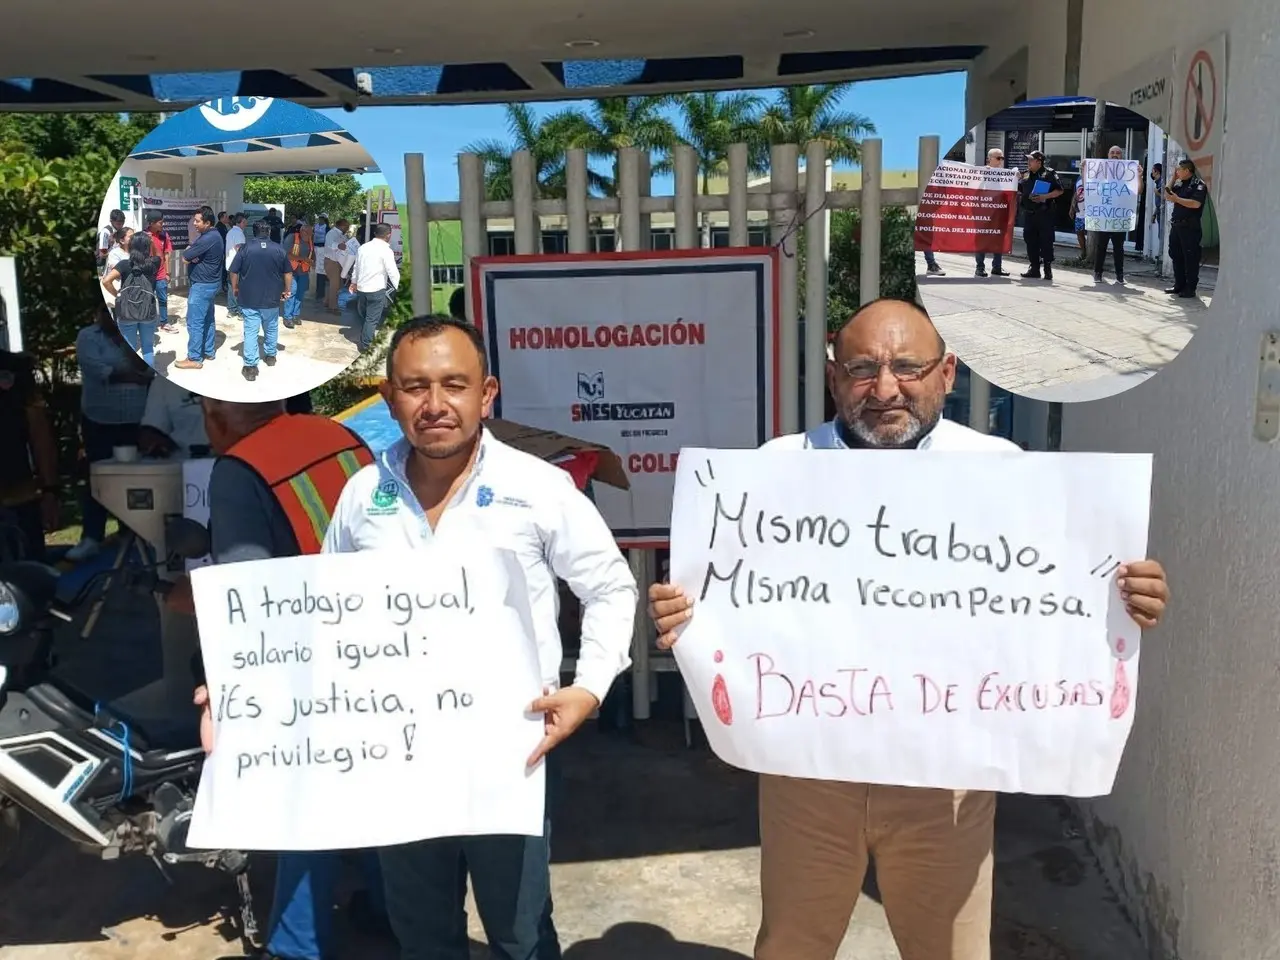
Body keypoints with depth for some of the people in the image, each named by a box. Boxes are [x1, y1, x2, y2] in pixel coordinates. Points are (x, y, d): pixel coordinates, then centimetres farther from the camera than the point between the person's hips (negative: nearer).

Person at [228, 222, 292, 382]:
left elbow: (234, 272, -3)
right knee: (271, 328, 22)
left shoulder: (246, 248, -5)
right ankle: (270, 356, 38)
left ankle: (250, 367, -4)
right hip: (272, 298, 2)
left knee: (251, 332, 0)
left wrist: (235, 289, 12)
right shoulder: (279, 249, -2)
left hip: (249, 298, -1)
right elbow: (288, 273, 2)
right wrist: (286, 290, 16)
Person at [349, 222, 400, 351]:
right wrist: (398, 287, -5)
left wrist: (354, 282, 29)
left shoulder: (363, 247, 6)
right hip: (376, 289, -7)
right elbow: (393, 272, -16)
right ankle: (366, 346, 5)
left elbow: (356, 267, 16)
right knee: (372, 319, 1)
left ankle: (365, 340, 34)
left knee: (364, 317, 20)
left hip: (361, 288, 7)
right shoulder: (386, 250, -14)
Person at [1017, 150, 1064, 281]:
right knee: (1030, 241, 7)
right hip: (1028, 213, 6)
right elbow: (1019, 192, 25)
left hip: (1044, 213, -6)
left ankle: (1048, 268, -1)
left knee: (1046, 241, -5)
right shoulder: (1025, 175, 15)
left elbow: (1059, 191, -5)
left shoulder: (1049, 174, -2)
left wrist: (1045, 196, -17)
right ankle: (1034, 268, 15)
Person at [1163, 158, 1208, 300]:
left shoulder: (1199, 185, -9)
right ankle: (1179, 285, 21)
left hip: (1190, 228, -8)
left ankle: (1190, 289, 0)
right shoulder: (1180, 184, 15)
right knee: (1176, 256, 12)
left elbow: (1196, 204, -22)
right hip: (1176, 226, 8)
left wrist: (1177, 199, -17)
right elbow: (1167, 195, 17)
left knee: (1190, 259, -3)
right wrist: (1173, 179, 9)